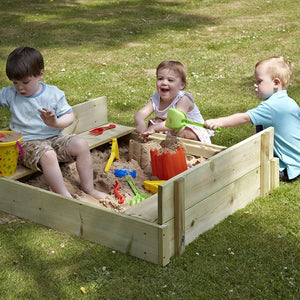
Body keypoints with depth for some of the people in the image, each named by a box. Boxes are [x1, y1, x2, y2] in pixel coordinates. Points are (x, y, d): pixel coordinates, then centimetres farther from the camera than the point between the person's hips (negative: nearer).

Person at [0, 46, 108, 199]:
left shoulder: (54, 94, -1)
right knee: (47, 155, -36)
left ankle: (88, 188, -9)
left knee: (81, 144, -18)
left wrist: (55, 122, -24)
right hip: (28, 144, -3)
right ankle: (64, 196, -34)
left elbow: (69, 116, -3)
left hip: (53, 138, 3)